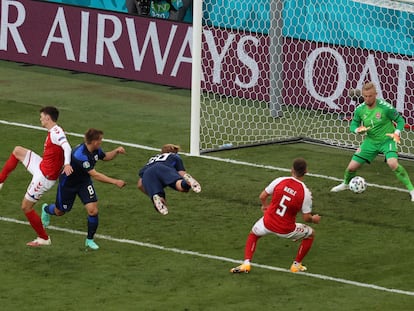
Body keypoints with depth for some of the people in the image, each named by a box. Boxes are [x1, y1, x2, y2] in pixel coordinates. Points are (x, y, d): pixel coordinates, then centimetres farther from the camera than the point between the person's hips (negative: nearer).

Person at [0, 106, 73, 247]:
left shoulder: (56, 133, -23)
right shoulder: (53, 132, 8)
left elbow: (67, 147, -38)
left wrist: (67, 164, -54)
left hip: (44, 176, -10)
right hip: (42, 167, 10)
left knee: (26, 207, 0)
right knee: (17, 151, 18)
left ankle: (44, 239, 11)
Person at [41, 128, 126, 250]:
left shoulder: (95, 149, -14)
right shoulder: (80, 155, -39)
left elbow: (106, 157, 10)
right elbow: (95, 175, -41)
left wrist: (116, 151, -11)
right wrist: (115, 182, -42)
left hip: (84, 182, 5)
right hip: (68, 183, -5)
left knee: (93, 210, -12)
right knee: (60, 211, 16)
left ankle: (89, 240, 7)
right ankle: (46, 209, 53)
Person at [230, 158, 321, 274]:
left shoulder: (279, 181, -12)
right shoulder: (306, 193, -17)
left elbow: (262, 197, -2)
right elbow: (306, 218, -11)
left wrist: (265, 206, 22)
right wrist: (314, 219, 13)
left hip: (268, 223, 2)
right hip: (286, 230, -2)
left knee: (253, 235, 33)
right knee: (310, 234, 25)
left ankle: (246, 263, 13)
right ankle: (296, 265, 25)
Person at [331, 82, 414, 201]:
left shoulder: (385, 107, -20)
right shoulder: (360, 109, -7)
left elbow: (400, 120, -8)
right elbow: (353, 125, 7)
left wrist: (396, 133, -25)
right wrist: (358, 130, -16)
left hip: (387, 140, -5)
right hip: (371, 141, 5)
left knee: (393, 163, -33)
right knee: (352, 167, 5)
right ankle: (345, 184, 41)